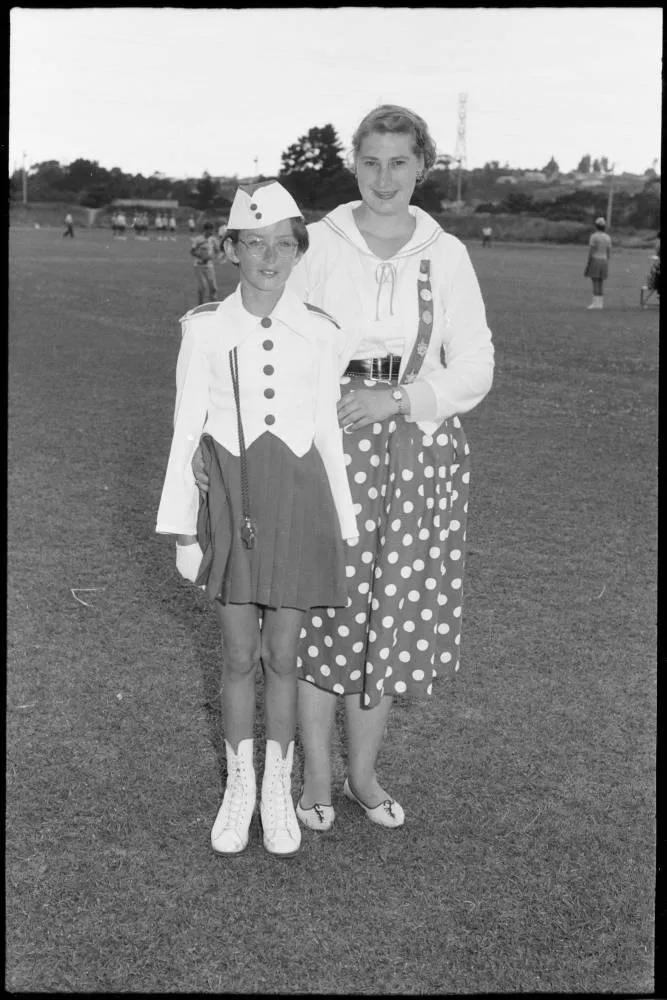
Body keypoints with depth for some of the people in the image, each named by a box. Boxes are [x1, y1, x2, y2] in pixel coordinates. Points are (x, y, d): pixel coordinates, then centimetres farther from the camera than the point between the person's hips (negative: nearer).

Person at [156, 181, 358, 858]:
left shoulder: (317, 333, -3)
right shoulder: (205, 329, -5)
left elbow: (327, 432, 4)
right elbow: (186, 433, -2)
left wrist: (343, 524, 6)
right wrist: (182, 531, -3)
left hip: (297, 501, 0)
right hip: (231, 502, 0)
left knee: (281, 656, 9)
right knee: (239, 657, 9)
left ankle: (279, 789, 28)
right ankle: (238, 786, 29)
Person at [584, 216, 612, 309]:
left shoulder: (594, 236, -11)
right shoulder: (608, 237, 7)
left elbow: (591, 252, -13)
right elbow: (609, 253, 8)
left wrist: (587, 264, -9)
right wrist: (605, 265, 16)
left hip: (594, 261, -6)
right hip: (603, 262, 6)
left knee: (595, 283, -5)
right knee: (601, 283, 9)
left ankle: (596, 304, -7)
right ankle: (600, 304, 7)